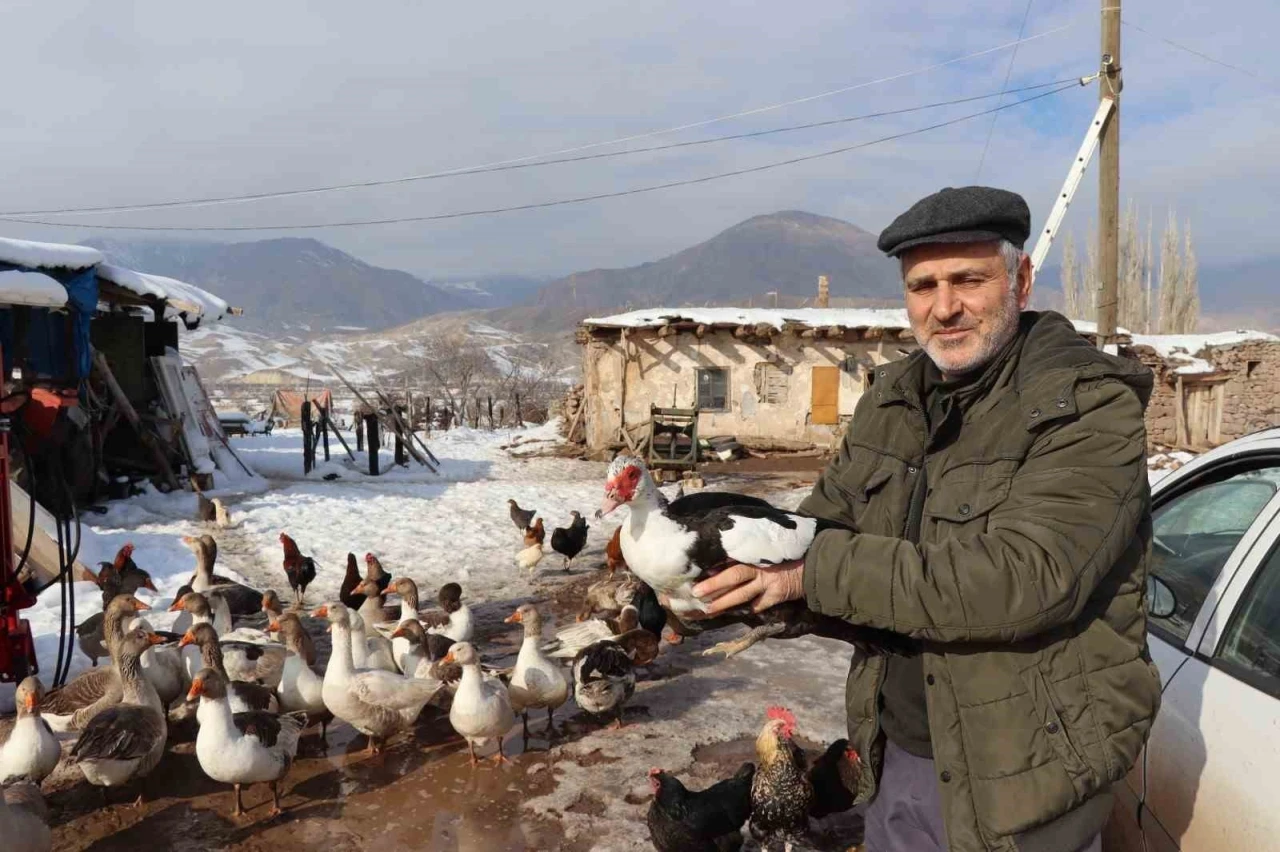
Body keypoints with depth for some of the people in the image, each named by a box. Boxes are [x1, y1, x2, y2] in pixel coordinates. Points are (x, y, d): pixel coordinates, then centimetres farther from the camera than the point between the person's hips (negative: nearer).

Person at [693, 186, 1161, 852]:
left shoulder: (1088, 408, -17)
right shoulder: (892, 400, 4)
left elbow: (1021, 580, -29)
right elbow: (822, 522, 5)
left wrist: (814, 571, -29)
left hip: (1022, 778, -5)